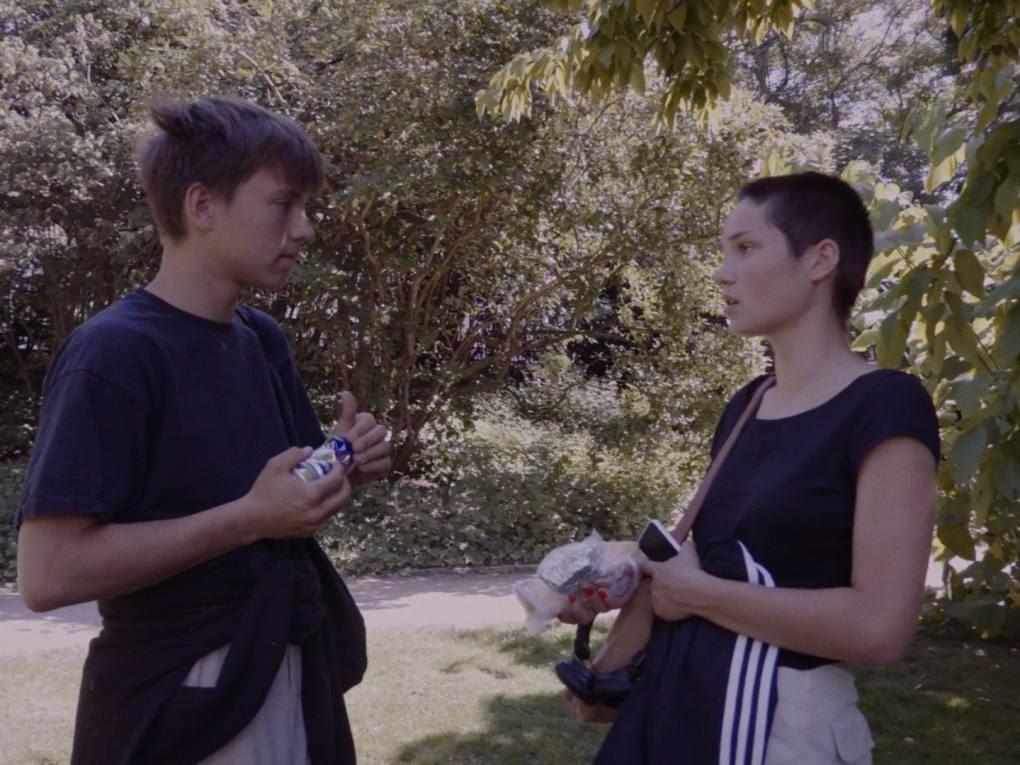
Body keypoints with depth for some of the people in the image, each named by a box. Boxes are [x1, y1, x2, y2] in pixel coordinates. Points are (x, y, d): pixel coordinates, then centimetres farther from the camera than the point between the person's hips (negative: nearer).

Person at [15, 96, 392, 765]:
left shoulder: (264, 339, 5)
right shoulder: (113, 354, -19)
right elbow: (49, 572, -23)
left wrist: (340, 470, -5)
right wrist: (249, 518, -25)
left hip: (296, 673, 8)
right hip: (181, 705, -8)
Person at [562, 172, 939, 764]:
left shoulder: (884, 405, -13)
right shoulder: (743, 407, 9)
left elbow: (879, 625, -21)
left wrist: (696, 591, -14)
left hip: (776, 714, -7)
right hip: (674, 694, 7)